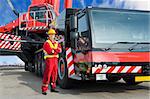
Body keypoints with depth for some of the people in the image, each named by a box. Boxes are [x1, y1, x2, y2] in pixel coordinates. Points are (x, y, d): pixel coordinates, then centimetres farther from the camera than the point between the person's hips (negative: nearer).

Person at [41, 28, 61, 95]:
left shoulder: (56, 43, 16)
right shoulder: (46, 43, -4)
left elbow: (60, 50, -1)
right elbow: (50, 51, -19)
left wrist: (53, 50, -14)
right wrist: (56, 50, -5)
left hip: (55, 60, 7)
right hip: (49, 60, -7)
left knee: (54, 74, 11)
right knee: (47, 75, -8)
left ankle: (53, 88, 21)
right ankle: (44, 90, -5)